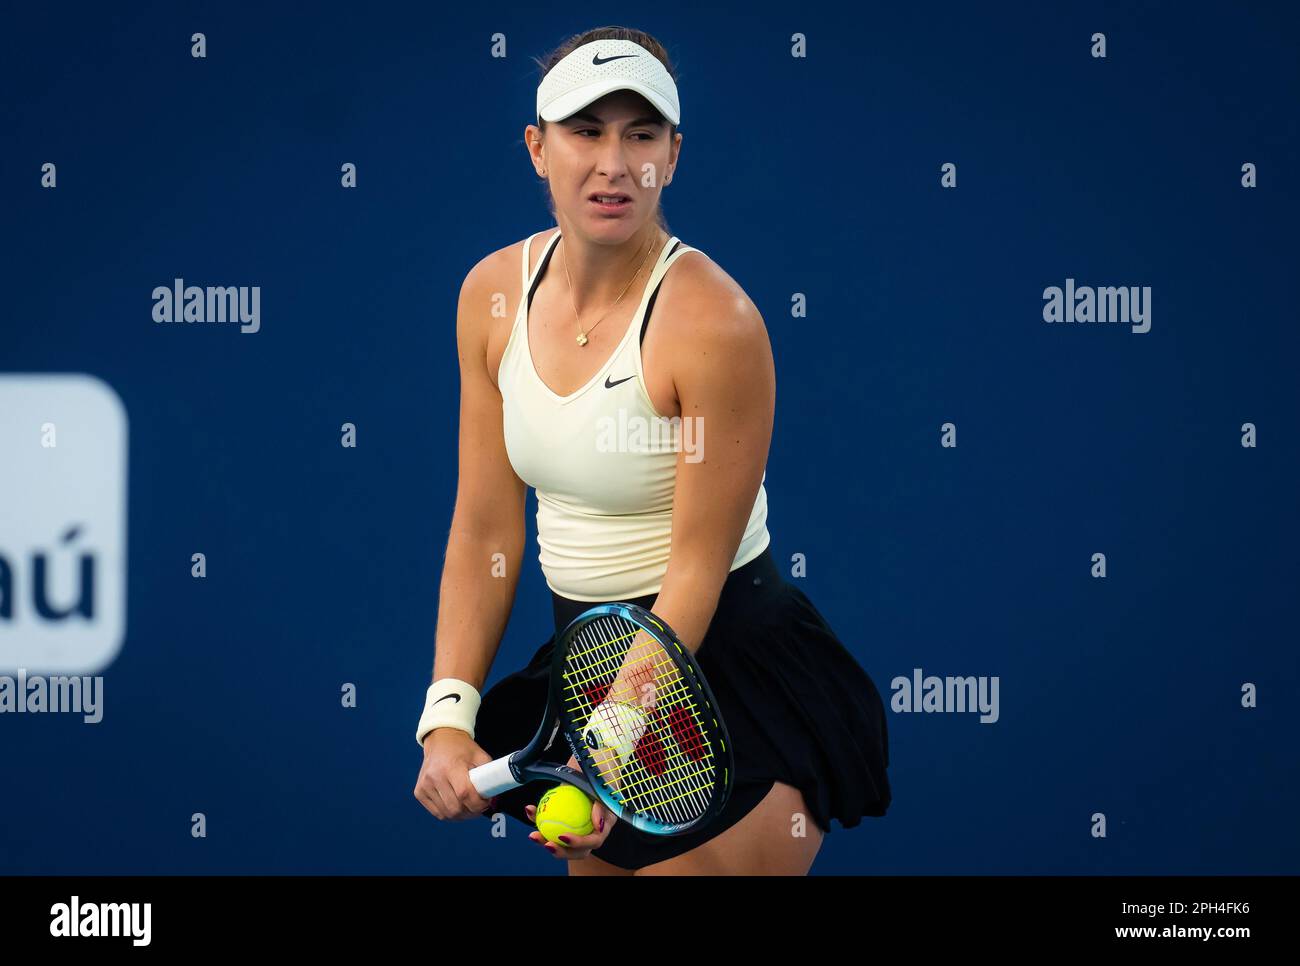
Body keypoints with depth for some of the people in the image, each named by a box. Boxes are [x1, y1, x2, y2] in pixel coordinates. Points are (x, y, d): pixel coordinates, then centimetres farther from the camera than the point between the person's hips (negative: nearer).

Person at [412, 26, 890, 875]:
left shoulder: (713, 322, -21)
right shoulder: (495, 293, -2)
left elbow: (697, 568, -19)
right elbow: (485, 531, -1)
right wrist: (449, 717, -10)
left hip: (733, 675, -6)